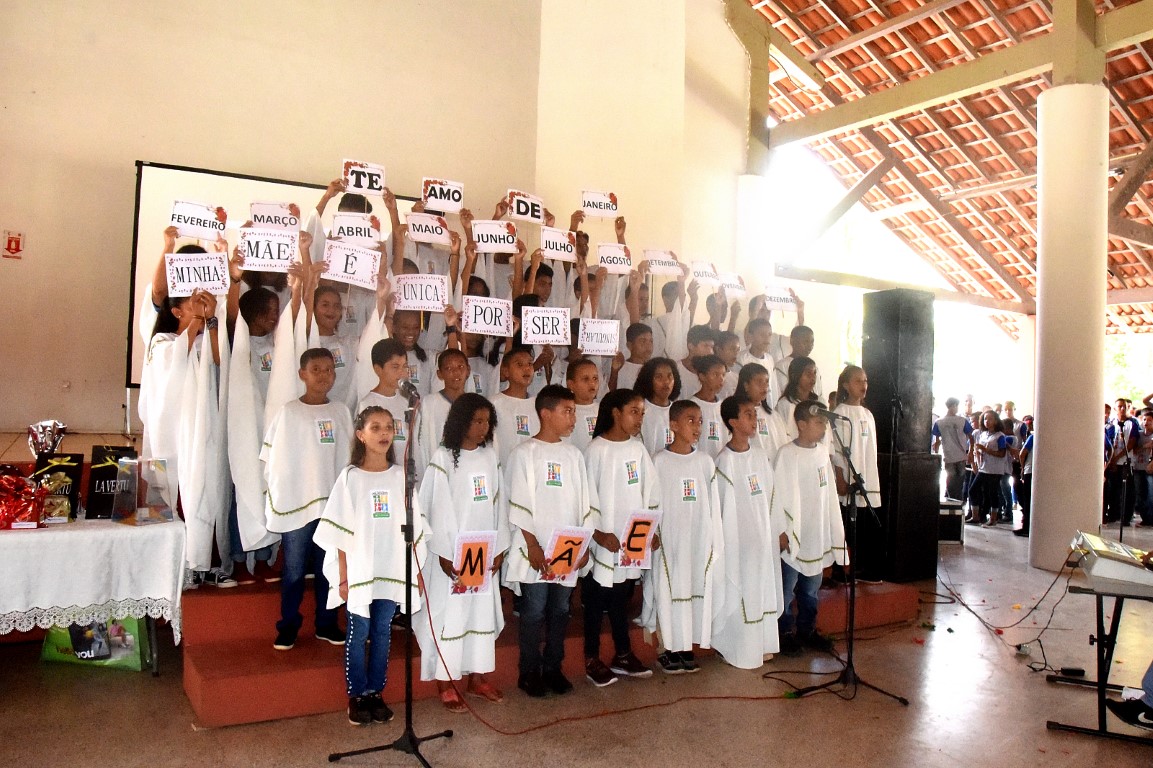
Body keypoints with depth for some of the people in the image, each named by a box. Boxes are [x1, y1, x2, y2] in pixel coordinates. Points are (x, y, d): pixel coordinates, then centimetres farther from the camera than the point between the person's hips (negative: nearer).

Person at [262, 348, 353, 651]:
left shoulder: (341, 412, 6)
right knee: (294, 571, 5)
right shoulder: (288, 412, -3)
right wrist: (277, 499, -4)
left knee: (329, 568, 10)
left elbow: (349, 458, 9)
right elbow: (273, 460, -2)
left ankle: (326, 623, 23)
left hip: (333, 504, 3)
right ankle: (288, 626, 19)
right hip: (296, 504, -3)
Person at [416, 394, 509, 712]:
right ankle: (446, 683, 15)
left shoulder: (489, 455, 5)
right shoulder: (443, 457, -10)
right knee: (449, 613, 3)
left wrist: (499, 548, 4)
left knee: (483, 611, 12)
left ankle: (477, 678, 25)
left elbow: (498, 503, 7)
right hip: (453, 554, -5)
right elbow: (438, 508, -12)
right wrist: (445, 555, -14)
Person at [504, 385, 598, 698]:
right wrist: (533, 546, -13)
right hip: (536, 553, -5)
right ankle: (530, 673, 17)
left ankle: (553, 668, 25)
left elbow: (586, 502, 11)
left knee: (560, 611, 12)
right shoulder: (525, 453, -6)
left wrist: (584, 544, 5)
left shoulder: (573, 454, 10)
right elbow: (519, 504, -9)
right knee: (534, 612, 3)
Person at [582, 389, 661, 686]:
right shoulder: (597, 449, -10)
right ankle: (592, 660, 17)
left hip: (633, 541, 5)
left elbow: (649, 495, 12)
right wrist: (599, 534, -14)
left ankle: (623, 655, 27)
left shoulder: (638, 449, 6)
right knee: (596, 600, 6)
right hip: (604, 540, -5)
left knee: (621, 598, 16)